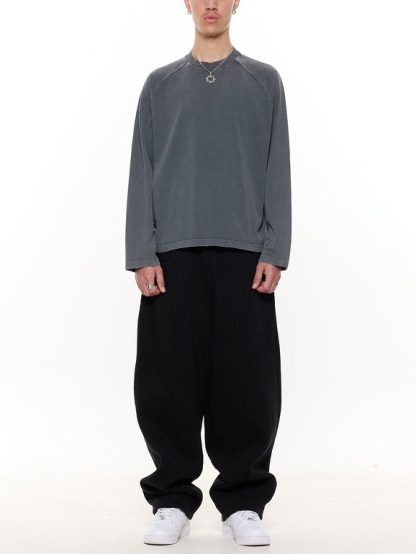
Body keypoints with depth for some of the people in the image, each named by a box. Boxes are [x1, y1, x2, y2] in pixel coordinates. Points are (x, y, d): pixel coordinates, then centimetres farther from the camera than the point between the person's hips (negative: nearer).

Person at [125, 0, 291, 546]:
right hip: (173, 253, 1)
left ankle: (244, 501, 11)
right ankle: (172, 500, 12)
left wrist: (274, 250, -4)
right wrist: (141, 253, -2)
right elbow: (142, 171, 8)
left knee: (247, 382, -1)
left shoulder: (264, 81, 11)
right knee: (168, 381, 0)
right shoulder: (161, 84, 12)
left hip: (244, 252, 0)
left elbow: (277, 170, 6)